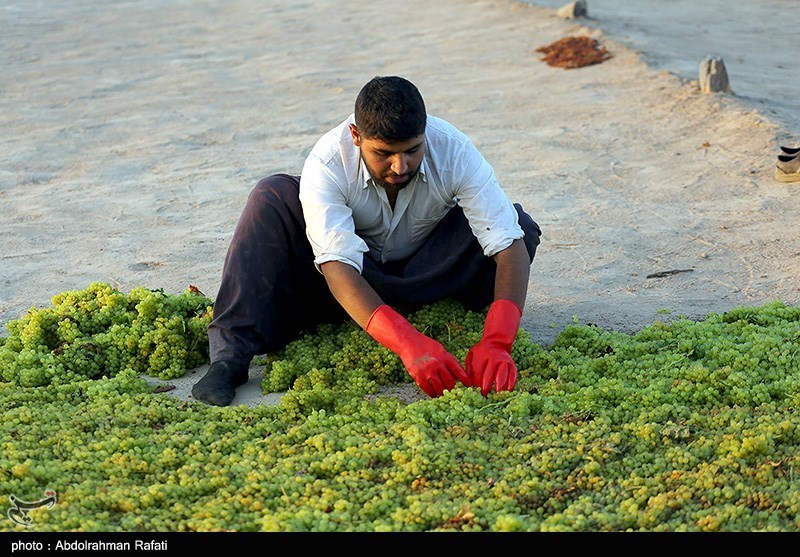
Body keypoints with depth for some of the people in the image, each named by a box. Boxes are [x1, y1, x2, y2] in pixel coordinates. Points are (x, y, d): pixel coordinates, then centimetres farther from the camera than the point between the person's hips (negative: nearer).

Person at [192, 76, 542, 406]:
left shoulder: (454, 151, -27)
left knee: (520, 224, -24)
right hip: (355, 283, -1)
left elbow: (510, 245, -32)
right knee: (273, 196, -27)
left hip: (424, 277, 1)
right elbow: (338, 266, -41)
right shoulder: (327, 163, -30)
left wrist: (496, 342, -48)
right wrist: (408, 344, -55)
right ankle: (231, 355, -32)